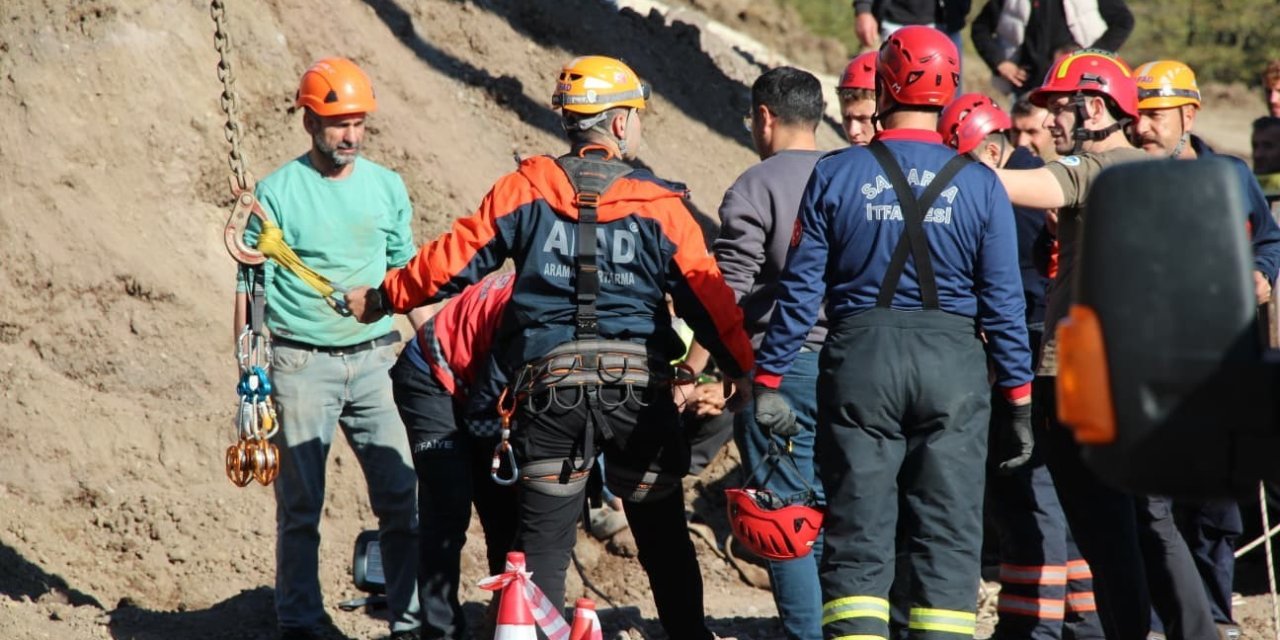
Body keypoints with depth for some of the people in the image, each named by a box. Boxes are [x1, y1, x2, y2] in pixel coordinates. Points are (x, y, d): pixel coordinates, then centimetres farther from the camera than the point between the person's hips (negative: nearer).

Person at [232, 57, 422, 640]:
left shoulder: (388, 188, 8)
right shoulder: (277, 193, -3)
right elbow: (249, 285, -1)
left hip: (375, 358, 3)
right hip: (301, 365, -3)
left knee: (402, 497, -1)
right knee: (300, 505, 3)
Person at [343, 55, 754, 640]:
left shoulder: (526, 188, 1)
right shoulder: (659, 205, 1)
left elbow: (455, 259, 4)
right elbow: (707, 295, -1)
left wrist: (383, 297, 18)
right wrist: (743, 371, 9)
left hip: (548, 386, 0)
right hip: (638, 387, 0)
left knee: (542, 543, 4)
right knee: (663, 538, 12)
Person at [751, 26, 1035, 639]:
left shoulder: (835, 175, -1)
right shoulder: (979, 184, 0)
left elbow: (800, 287, -2)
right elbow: (1003, 303, 1)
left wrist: (769, 380, 4)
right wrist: (1018, 402, 7)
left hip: (858, 360, 0)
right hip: (953, 365, 0)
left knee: (857, 538, 4)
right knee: (948, 537, 5)